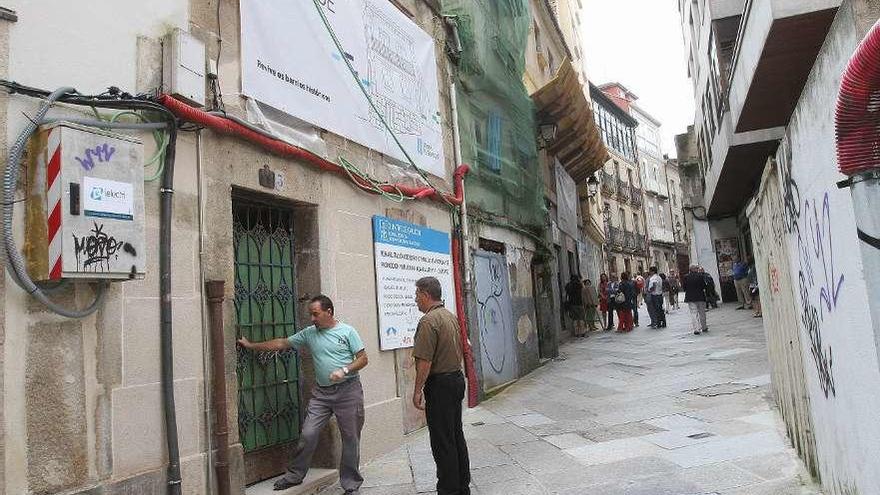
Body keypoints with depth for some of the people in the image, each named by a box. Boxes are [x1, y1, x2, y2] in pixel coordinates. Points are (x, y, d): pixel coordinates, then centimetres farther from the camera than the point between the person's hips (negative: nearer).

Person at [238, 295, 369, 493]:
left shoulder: (347, 331, -3)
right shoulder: (309, 333, 8)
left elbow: (363, 358, -4)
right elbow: (281, 343, 13)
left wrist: (344, 370, -18)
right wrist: (251, 346, 14)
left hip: (348, 390, -3)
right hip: (321, 392, 3)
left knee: (350, 439, 3)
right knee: (308, 434, 0)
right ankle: (295, 475, 21)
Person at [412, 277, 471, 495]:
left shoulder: (428, 321, -18)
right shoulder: (451, 316, 11)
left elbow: (425, 361, -21)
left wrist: (417, 391, -14)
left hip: (439, 384, -9)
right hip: (457, 378, 10)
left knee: (442, 442, -1)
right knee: (456, 435, 16)